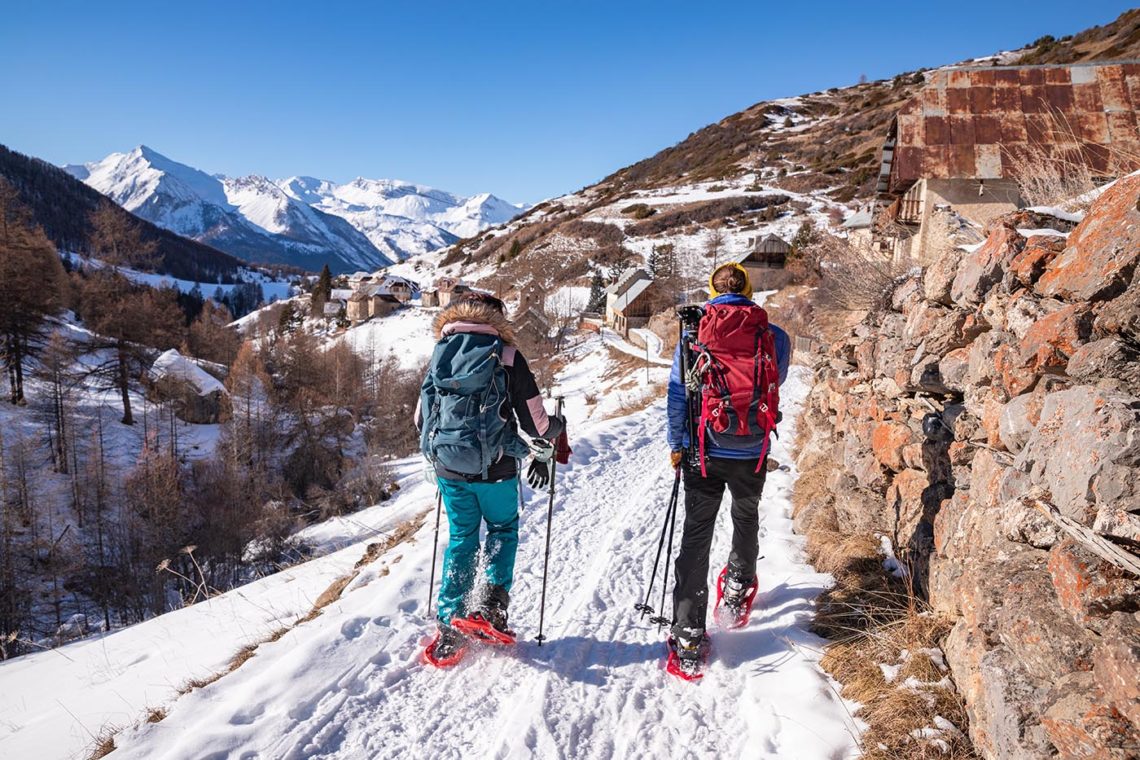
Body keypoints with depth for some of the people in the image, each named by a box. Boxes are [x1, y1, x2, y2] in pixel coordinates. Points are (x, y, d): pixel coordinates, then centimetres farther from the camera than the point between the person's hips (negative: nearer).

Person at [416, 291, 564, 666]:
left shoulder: (440, 354, 4)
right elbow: (535, 420, -6)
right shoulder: (506, 356, -8)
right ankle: (491, 606, 5)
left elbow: (421, 417, 12)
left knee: (461, 538, 17)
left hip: (447, 467, 3)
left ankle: (449, 628, 17)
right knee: (503, 529, 20)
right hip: (494, 469, -3)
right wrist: (544, 451, 14)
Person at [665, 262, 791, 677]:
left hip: (703, 453, -1)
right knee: (746, 518, 29)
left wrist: (676, 445, 10)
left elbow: (677, 394, 0)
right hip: (752, 455, 1)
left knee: (695, 538, 5)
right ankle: (736, 592, 47)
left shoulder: (693, 334, -3)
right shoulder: (775, 336, -2)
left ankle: (688, 642, 5)